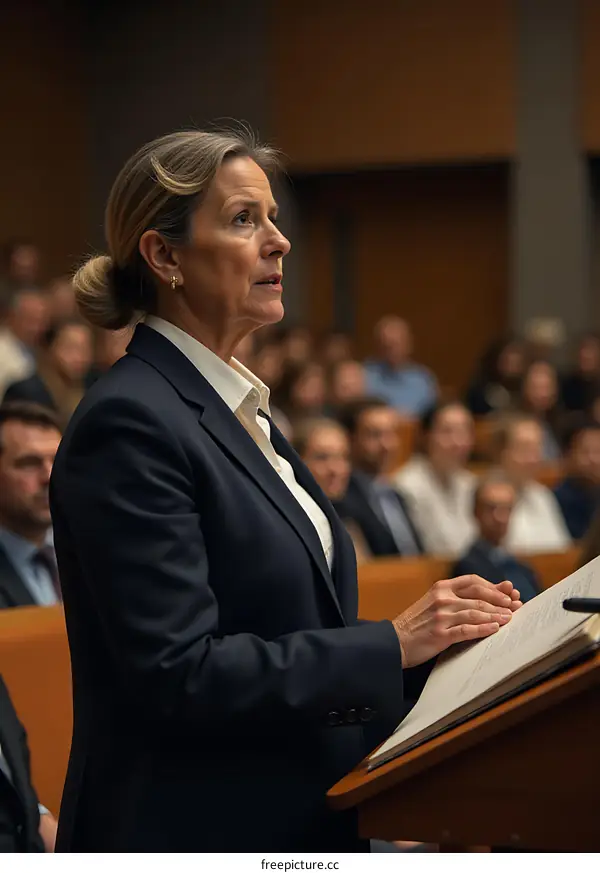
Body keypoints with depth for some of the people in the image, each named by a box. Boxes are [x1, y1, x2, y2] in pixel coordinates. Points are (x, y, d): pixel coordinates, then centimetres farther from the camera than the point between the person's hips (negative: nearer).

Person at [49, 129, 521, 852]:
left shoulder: (242, 411, 14)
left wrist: (434, 629, 2)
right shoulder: (128, 421, -16)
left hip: (298, 822, 9)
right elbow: (178, 672, -22)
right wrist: (393, 645, -19)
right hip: (191, 836, -9)